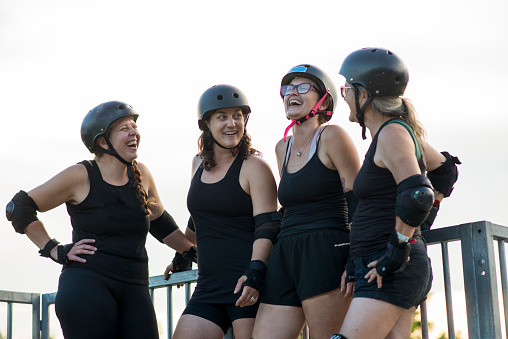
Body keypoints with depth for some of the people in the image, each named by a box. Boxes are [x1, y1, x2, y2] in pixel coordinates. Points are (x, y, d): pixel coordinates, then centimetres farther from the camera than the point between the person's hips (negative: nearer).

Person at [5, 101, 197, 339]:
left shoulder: (141, 175, 13)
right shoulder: (81, 176, -2)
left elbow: (160, 223, 29)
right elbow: (19, 207, 3)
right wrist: (56, 252, -2)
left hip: (134, 290, 5)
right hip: (87, 284, -5)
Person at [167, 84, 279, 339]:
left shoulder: (254, 167, -4)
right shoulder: (199, 164, 16)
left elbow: (267, 227, -12)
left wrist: (254, 273, -25)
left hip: (248, 286, -6)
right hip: (209, 287, 6)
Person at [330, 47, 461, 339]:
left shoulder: (392, 133, -12)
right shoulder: (402, 131, 17)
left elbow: (417, 194, -25)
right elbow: (446, 168, 31)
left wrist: (396, 252, -20)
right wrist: (421, 223, 27)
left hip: (389, 271, -10)